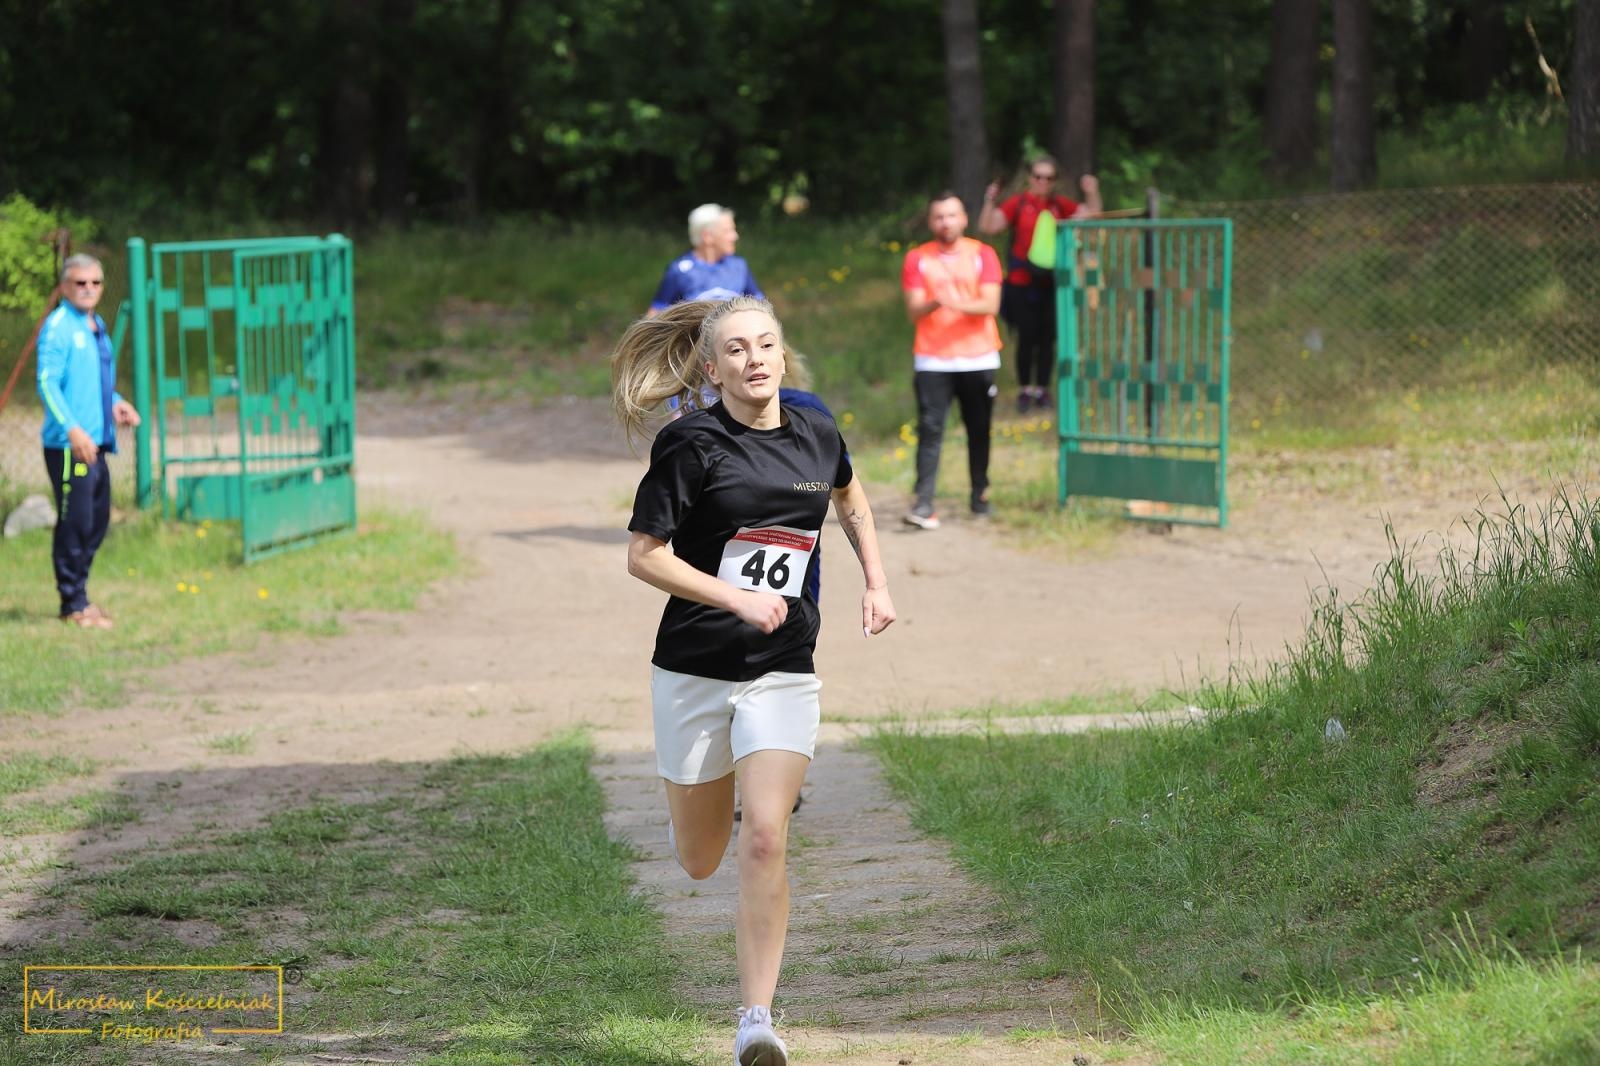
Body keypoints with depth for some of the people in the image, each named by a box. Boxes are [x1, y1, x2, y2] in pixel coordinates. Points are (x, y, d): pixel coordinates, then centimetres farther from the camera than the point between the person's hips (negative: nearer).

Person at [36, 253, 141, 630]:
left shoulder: (96, 327, 16)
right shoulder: (59, 326, -11)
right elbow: (47, 382, -18)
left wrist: (115, 402, 9)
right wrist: (72, 429, -26)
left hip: (93, 442, 9)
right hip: (68, 444, -9)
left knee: (97, 519, 13)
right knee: (75, 521, -6)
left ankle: (79, 596, 23)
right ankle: (73, 604, 2)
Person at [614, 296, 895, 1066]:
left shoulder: (816, 436, 3)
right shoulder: (692, 444, -11)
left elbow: (851, 498, 27)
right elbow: (643, 556, -11)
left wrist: (876, 583, 17)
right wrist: (736, 598, -20)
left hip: (782, 676, 2)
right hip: (694, 672, -2)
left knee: (765, 841, -16)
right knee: (699, 862, 11)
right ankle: (693, 805, 50)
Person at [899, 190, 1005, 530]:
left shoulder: (982, 255, 5)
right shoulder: (918, 259, 5)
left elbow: (990, 304, -6)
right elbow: (913, 310, -3)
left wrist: (959, 304, -24)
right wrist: (933, 303, -25)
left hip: (978, 359, 1)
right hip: (933, 360, -1)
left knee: (979, 431, 6)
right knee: (930, 429, -11)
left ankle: (980, 496, 21)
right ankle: (923, 504, -17)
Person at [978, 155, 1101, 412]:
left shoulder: (1060, 206, 7)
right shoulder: (1017, 204, 0)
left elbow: (1092, 216, 7)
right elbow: (988, 227, -6)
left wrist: (1092, 194, -8)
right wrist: (990, 202, -20)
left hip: (1050, 283, 2)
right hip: (1022, 282, -2)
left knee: (1047, 338, 3)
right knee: (1026, 338, -1)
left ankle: (1042, 389, 12)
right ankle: (1024, 390, 10)